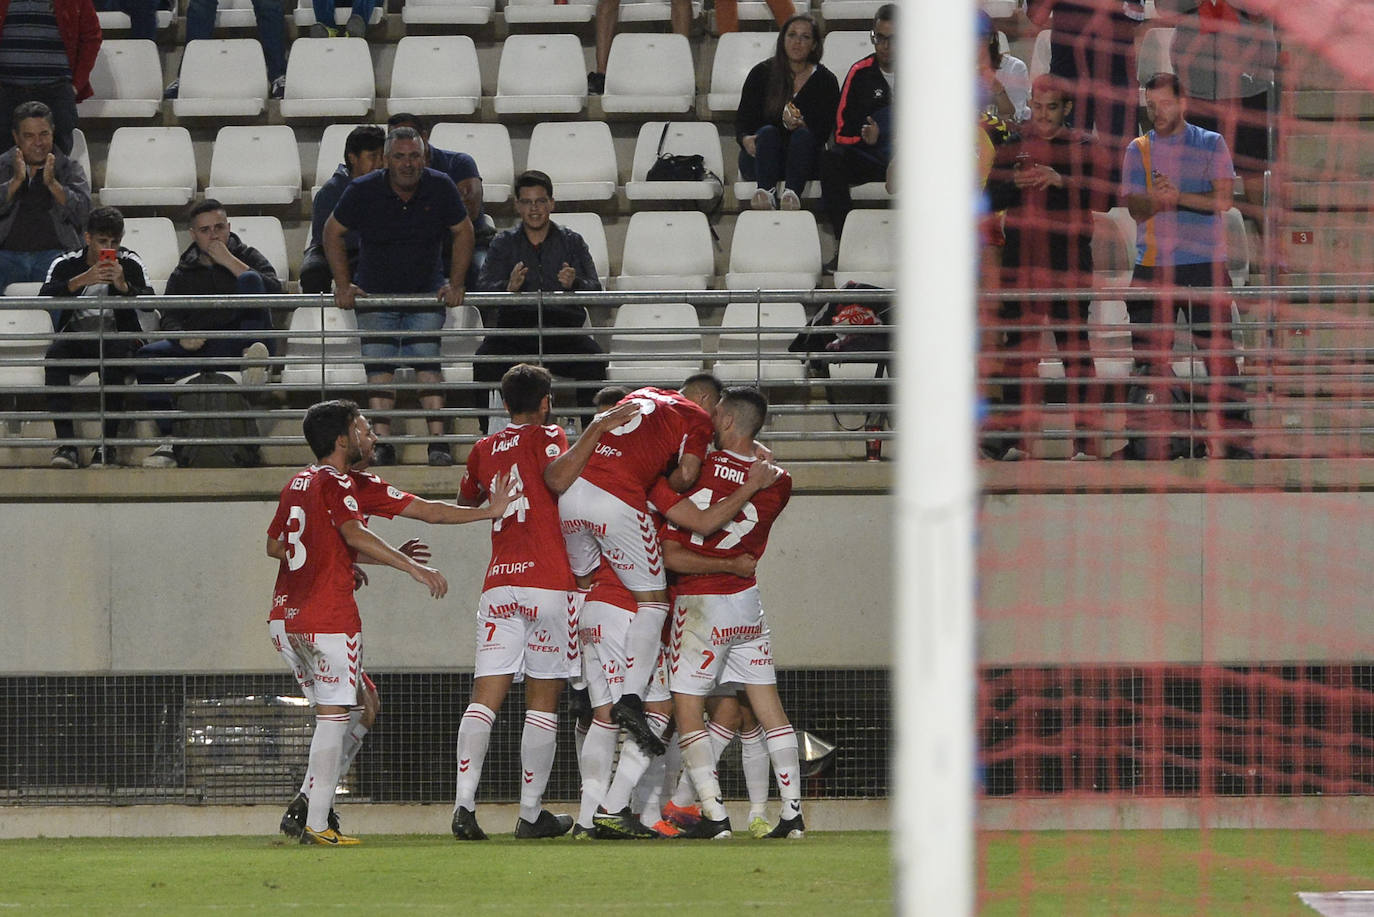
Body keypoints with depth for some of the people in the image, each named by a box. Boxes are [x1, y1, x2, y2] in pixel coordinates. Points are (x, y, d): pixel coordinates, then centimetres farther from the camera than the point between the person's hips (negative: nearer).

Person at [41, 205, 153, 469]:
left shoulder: (129, 264, 3)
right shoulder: (66, 264, 3)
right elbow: (45, 297, -14)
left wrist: (124, 286, -28)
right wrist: (83, 280, -28)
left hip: (116, 337, -1)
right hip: (75, 337, 1)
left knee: (112, 359, -37)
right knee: (54, 356, -33)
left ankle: (107, 447, -35)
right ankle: (66, 444, -38)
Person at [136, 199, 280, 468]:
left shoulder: (246, 256, 15)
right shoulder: (184, 274, 21)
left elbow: (273, 288, -6)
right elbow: (170, 318, 10)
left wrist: (229, 261, -7)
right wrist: (182, 337, -14)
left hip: (238, 342, -3)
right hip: (201, 349, 3)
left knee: (249, 281, -23)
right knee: (148, 356, -21)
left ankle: (255, 354, -39)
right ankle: (168, 440, -23)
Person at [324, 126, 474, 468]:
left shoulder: (441, 188, -9)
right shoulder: (362, 191, -12)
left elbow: (462, 232, 4)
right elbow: (332, 232, 0)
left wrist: (456, 284, -3)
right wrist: (343, 285, -5)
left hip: (427, 294, 0)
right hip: (375, 295, 0)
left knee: (428, 364, -13)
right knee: (379, 368, -10)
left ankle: (438, 441, -16)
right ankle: (382, 444, -12)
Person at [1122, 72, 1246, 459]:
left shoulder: (1211, 145, 7)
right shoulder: (1138, 150, 10)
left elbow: (1223, 198, -5)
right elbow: (1135, 206, 0)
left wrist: (1178, 196, -18)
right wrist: (1157, 199, -21)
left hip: (1207, 263, -1)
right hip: (1153, 264, 1)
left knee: (1218, 351, -4)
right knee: (1151, 355, -2)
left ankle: (1224, 437, -2)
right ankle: (1155, 439, 2)